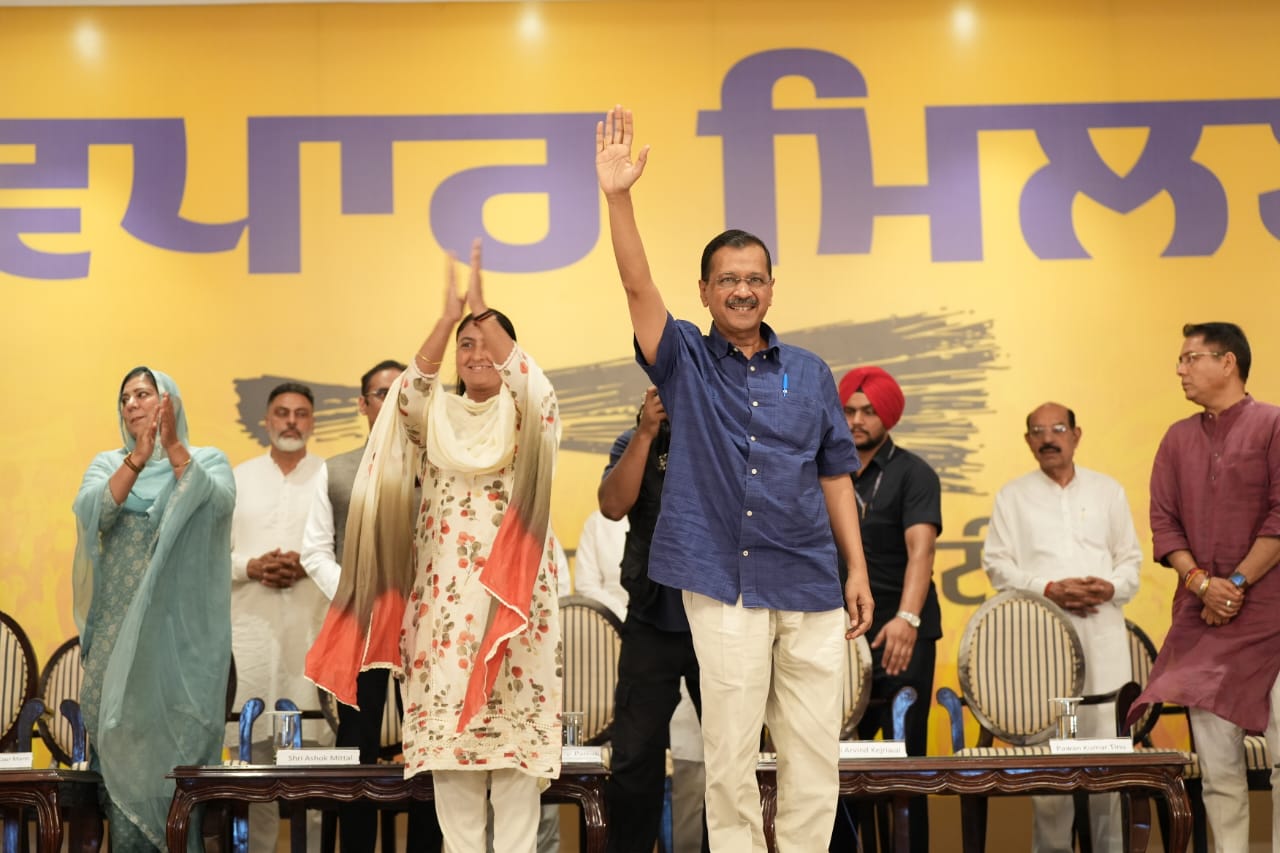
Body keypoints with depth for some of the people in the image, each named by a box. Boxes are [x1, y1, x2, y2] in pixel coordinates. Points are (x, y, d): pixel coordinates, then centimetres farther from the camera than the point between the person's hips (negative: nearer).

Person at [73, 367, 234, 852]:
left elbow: (216, 506, -14)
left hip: (182, 627, -2)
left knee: (177, 740, -5)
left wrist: (174, 448, -23)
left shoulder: (207, 460, 7)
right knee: (120, 741, -1)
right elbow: (90, 512, -8)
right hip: (119, 626, 2)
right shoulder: (107, 464, 13)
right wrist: (138, 458, -20)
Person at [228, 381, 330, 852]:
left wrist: (308, 564, -15)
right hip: (251, 628, 2)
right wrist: (251, 566, -10)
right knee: (253, 743, 1)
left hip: (315, 630, -2)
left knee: (315, 742, -4)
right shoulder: (238, 478, 12)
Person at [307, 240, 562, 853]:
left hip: (511, 594, -2)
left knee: (513, 728, -6)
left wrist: (482, 307, -18)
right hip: (443, 596, 2)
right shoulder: (436, 419, 13)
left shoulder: (527, 418, 7)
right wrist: (448, 317, -18)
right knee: (445, 729, 0)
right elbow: (408, 394, -9)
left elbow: (534, 388, -16)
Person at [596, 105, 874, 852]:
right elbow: (639, 286, -10)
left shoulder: (811, 374, 11)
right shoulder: (685, 363, 4)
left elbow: (834, 475, 12)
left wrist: (858, 568, 6)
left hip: (810, 585, 2)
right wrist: (618, 197, -22)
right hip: (722, 584, -2)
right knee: (730, 754, 4)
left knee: (816, 754, 5)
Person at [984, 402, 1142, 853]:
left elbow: (1131, 558, 14)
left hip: (1103, 635, 1)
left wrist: (1111, 587, -8)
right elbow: (997, 563, 3)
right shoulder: (1013, 496, 11)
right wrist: (1049, 589, -10)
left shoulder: (1109, 491, 16)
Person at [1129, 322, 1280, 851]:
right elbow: (1163, 521, 8)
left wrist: (1237, 583, -11)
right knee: (1216, 761, 4)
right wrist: (1200, 582, -7)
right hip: (1201, 617, 5)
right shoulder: (1178, 439, 13)